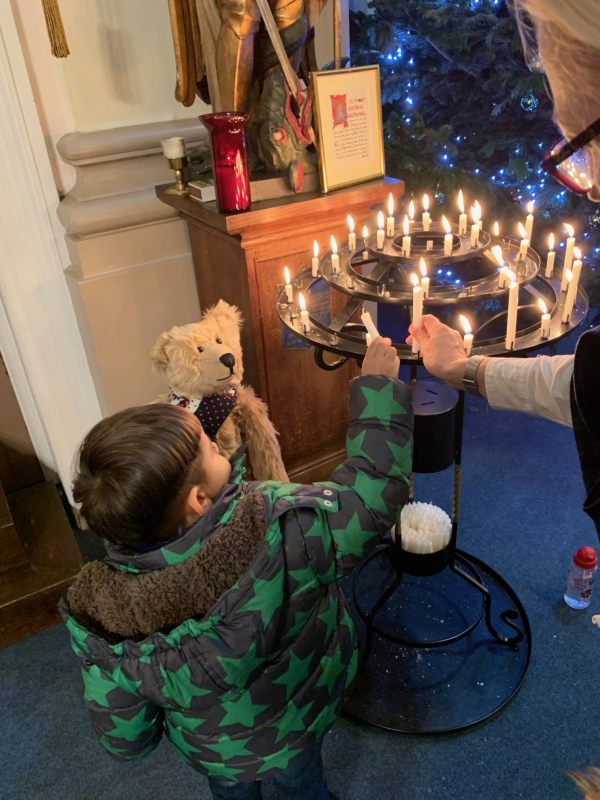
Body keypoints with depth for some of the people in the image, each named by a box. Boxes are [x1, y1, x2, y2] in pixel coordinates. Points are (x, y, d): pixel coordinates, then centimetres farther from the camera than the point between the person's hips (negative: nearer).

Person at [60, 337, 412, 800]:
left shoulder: (99, 612, -33)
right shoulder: (280, 531, -43)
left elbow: (121, 735, -16)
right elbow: (373, 489, -26)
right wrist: (378, 384, -16)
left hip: (209, 751, 1)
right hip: (294, 732, -1)